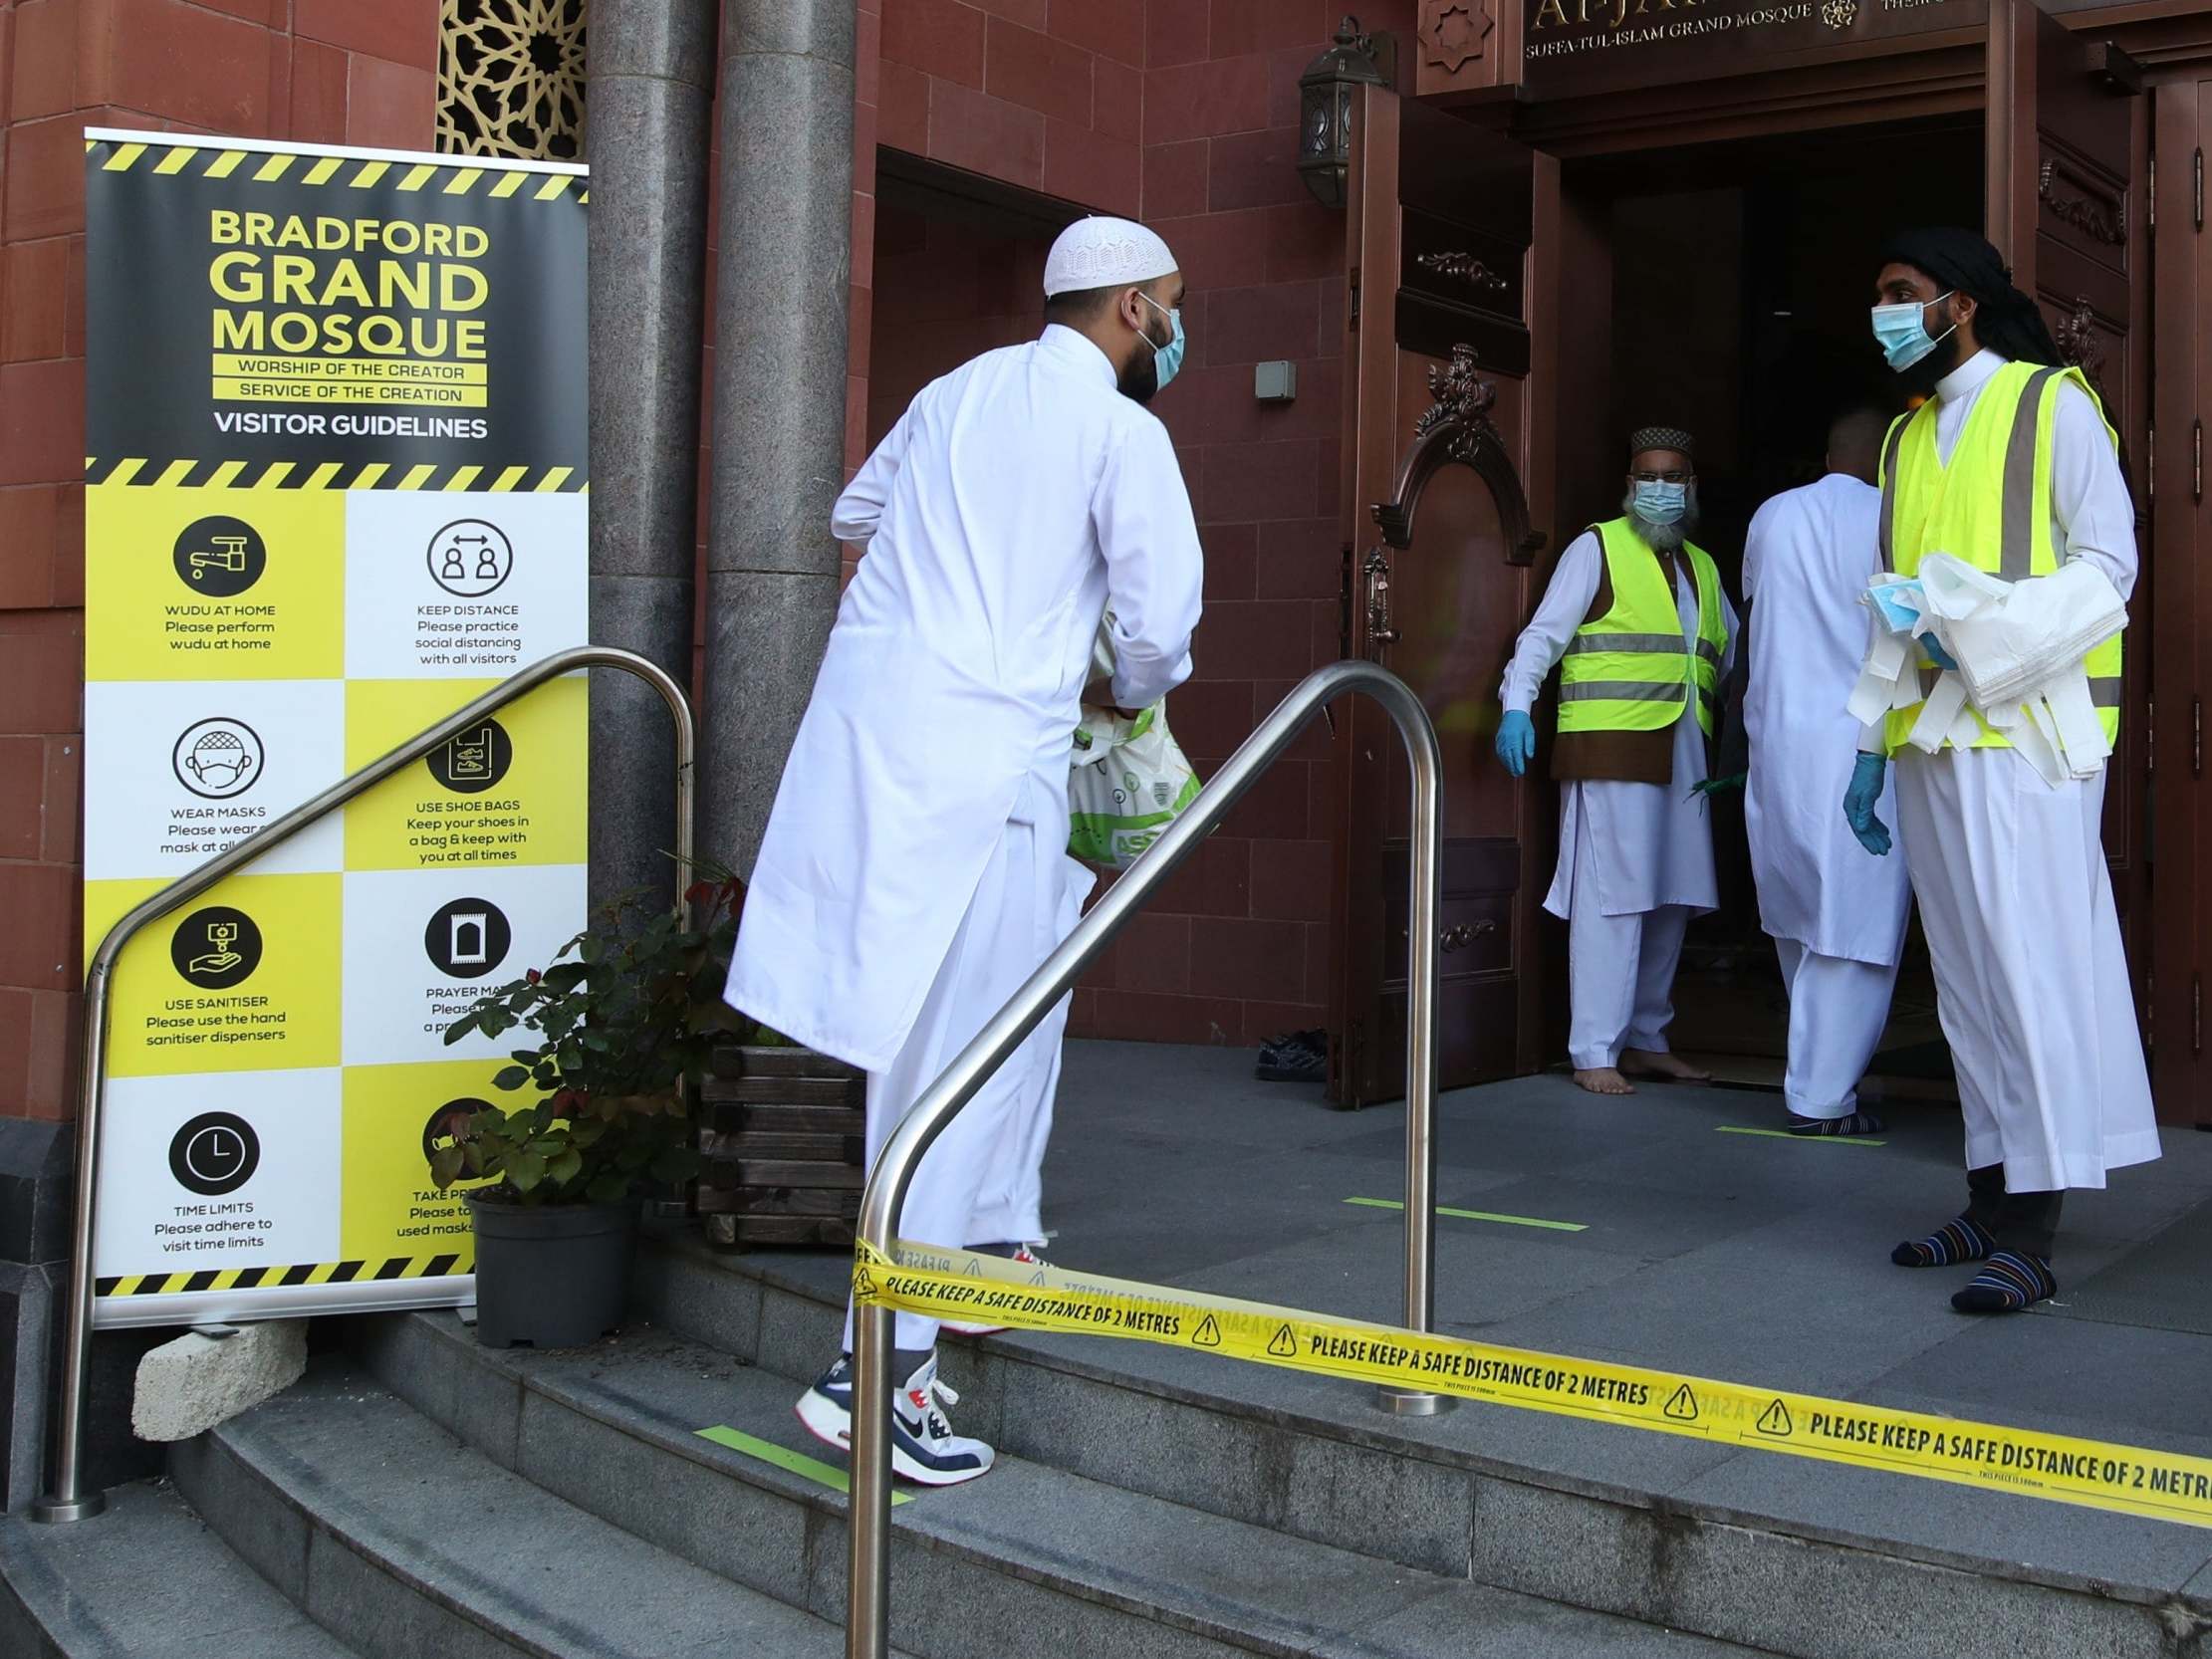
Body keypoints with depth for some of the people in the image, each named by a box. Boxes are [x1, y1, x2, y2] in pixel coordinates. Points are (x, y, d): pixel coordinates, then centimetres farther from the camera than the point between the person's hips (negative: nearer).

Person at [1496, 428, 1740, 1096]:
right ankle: (1594, 1053, -3)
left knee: (1670, 901, 9)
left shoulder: (1702, 567, 21)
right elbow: (1544, 634, -4)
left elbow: (1735, 655, 26)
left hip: (1682, 757, 7)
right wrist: (1516, 704, -16)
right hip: (1611, 746, -7)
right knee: (1612, 898, -9)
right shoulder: (1597, 548, 2)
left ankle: (1645, 1039, 20)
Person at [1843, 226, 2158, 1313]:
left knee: (2031, 961, -11)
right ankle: (1992, 1199, 12)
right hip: (1929, 740, 7)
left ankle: (2031, 1234, -11)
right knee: (1966, 972, 7)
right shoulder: (1906, 440, 21)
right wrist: (1870, 744, 17)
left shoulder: (2053, 405, 2)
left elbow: (2107, 560, -5)